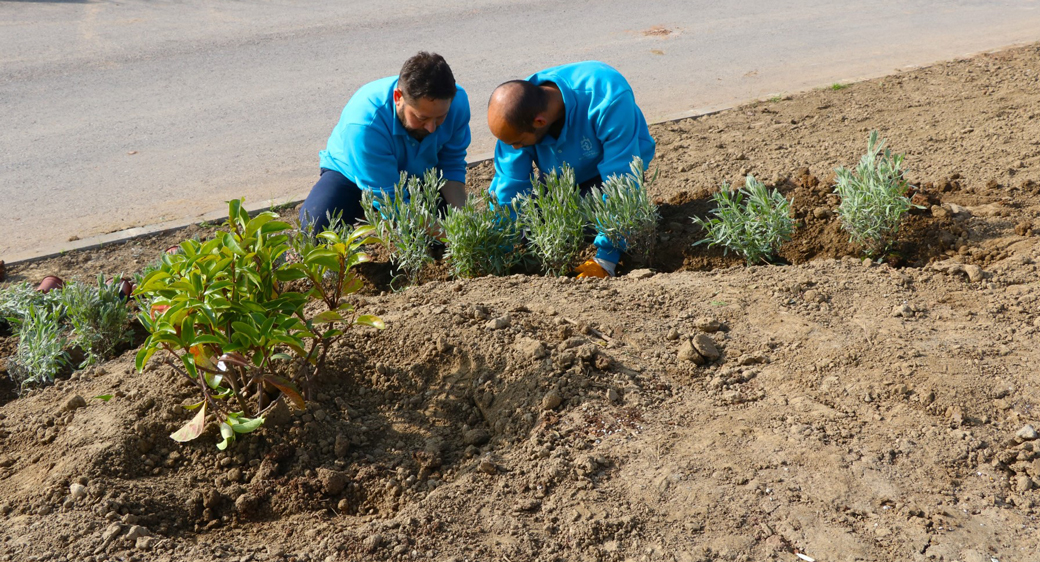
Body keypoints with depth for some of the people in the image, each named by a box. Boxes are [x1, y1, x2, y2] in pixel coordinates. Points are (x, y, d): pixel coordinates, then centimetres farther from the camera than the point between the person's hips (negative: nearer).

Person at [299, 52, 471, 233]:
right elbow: (390, 201, -36)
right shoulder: (363, 123, -40)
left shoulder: (457, 101, -26)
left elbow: (452, 166, -15)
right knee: (314, 227, -29)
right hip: (352, 176, -4)